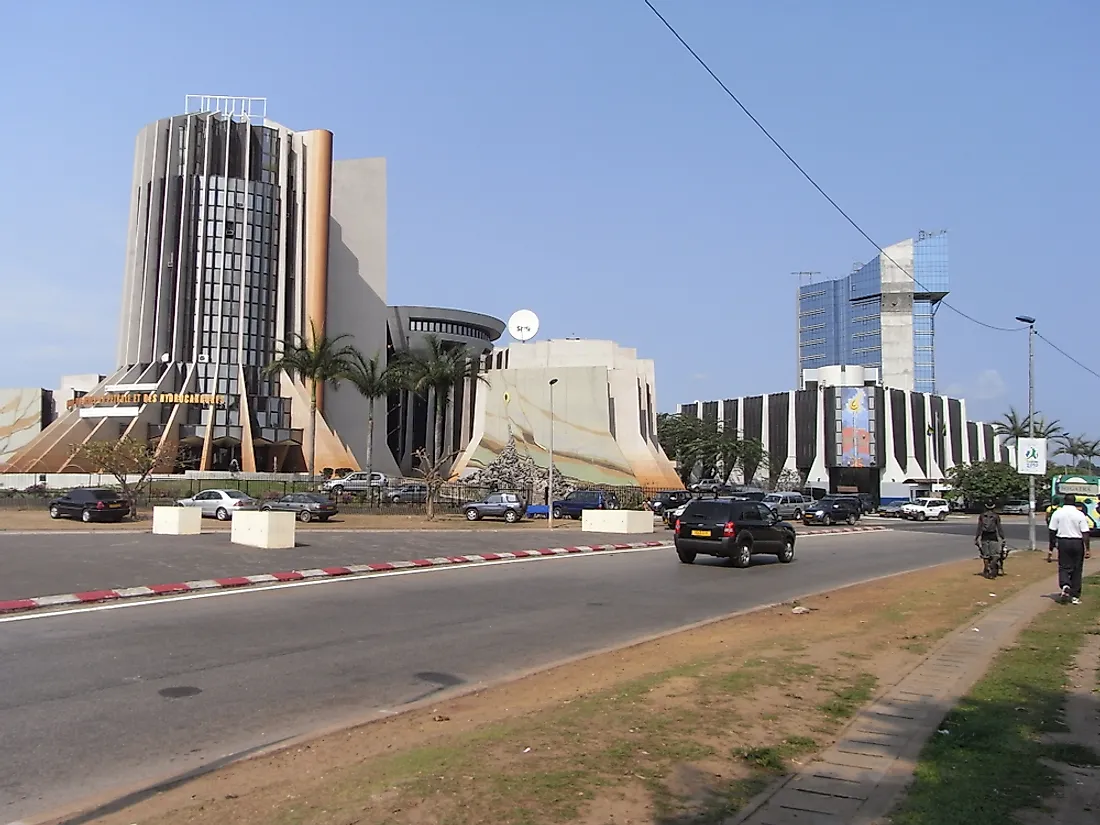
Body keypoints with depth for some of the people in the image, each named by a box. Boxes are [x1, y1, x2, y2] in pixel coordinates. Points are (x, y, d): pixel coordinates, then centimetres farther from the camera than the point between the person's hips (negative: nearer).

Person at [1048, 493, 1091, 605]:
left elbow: (1052, 531, -2)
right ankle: (1075, 596, 12)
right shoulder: (1080, 515, -4)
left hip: (1063, 542, 0)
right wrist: (1087, 549, -4)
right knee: (1077, 570, 9)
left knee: (1064, 567, 8)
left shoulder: (1057, 513, -2)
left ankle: (1065, 585, -20)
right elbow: (1085, 533, -7)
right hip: (1077, 543, 0)